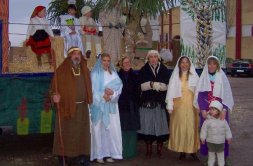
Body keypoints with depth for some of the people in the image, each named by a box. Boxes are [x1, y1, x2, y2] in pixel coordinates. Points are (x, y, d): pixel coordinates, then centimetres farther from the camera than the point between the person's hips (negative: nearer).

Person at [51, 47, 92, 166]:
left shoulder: (84, 70, 11)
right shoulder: (62, 70, -2)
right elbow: (55, 85, -7)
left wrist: (88, 101, 5)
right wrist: (55, 95, -26)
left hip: (82, 107, 4)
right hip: (67, 106, -4)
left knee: (82, 132, 8)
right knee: (66, 132, -1)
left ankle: (82, 155, 17)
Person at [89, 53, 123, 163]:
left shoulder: (113, 74, 11)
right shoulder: (95, 74, 1)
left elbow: (119, 88, 3)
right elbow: (93, 90, -5)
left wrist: (112, 93, -15)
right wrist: (103, 96, -14)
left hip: (111, 106, 3)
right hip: (98, 106, -3)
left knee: (111, 129, 0)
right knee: (99, 129, -2)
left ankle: (110, 153, 7)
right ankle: (99, 154, 3)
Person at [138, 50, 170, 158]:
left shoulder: (164, 70, 6)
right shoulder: (143, 70, 6)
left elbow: (167, 86, 0)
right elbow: (142, 86, -2)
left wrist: (156, 85, -14)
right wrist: (151, 84, -19)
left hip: (160, 102, 1)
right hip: (147, 102, 0)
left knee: (160, 124, -1)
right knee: (148, 124, -2)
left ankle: (159, 148, 11)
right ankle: (148, 148, 7)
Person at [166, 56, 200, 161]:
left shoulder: (194, 76, 4)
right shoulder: (175, 76, 2)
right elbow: (171, 91, 0)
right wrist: (170, 106, -6)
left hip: (191, 106, 0)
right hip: (178, 106, 0)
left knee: (192, 127, 1)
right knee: (180, 128, 2)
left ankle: (193, 150, 10)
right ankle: (182, 151, 10)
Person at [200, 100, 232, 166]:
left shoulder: (223, 121, -5)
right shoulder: (208, 120, -11)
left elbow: (227, 130, 4)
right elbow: (204, 129, -7)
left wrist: (229, 138, 6)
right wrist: (203, 138, -6)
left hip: (221, 142, 2)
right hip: (211, 142, -1)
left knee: (221, 156, 14)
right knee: (211, 156, 13)